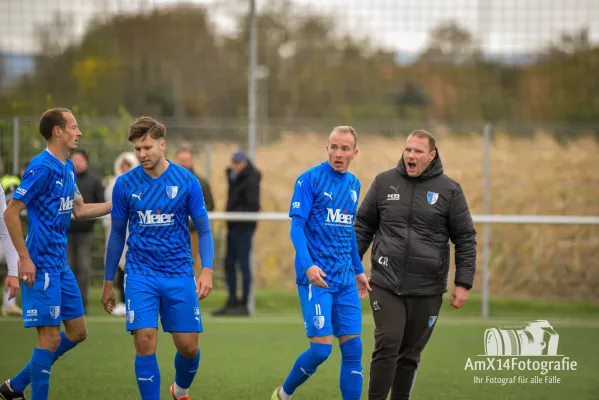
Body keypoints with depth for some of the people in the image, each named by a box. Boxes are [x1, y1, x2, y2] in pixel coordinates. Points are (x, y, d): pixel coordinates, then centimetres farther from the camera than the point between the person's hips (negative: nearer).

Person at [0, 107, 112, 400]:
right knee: (50, 337, -8)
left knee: (77, 332, 12)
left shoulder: (68, 168, 12)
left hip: (61, 265, 9)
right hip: (42, 265, -9)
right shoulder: (42, 167, -16)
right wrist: (24, 258, -19)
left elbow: (79, 210, 23)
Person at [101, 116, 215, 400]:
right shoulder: (125, 184, -1)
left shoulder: (186, 181, -3)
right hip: (140, 275, 0)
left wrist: (207, 270, -12)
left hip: (179, 274, 0)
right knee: (145, 342, -13)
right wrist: (108, 282, 11)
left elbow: (203, 230, 2)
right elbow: (117, 234, 9)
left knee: (188, 345, 2)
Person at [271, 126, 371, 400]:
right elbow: (297, 226, -12)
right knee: (321, 348, -9)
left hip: (345, 280, 6)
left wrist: (358, 270, 23)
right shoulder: (310, 179, -7)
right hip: (316, 277, -6)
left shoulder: (354, 185, 13)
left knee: (353, 348, -1)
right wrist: (307, 265, -25)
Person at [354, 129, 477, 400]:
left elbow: (465, 239, 3)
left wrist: (463, 284, -3)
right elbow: (363, 227, 12)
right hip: (386, 285, 0)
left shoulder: (449, 190, 1)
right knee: (387, 346, -12)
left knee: (410, 354, 7)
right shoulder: (384, 182, 4)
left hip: (427, 290, 0)